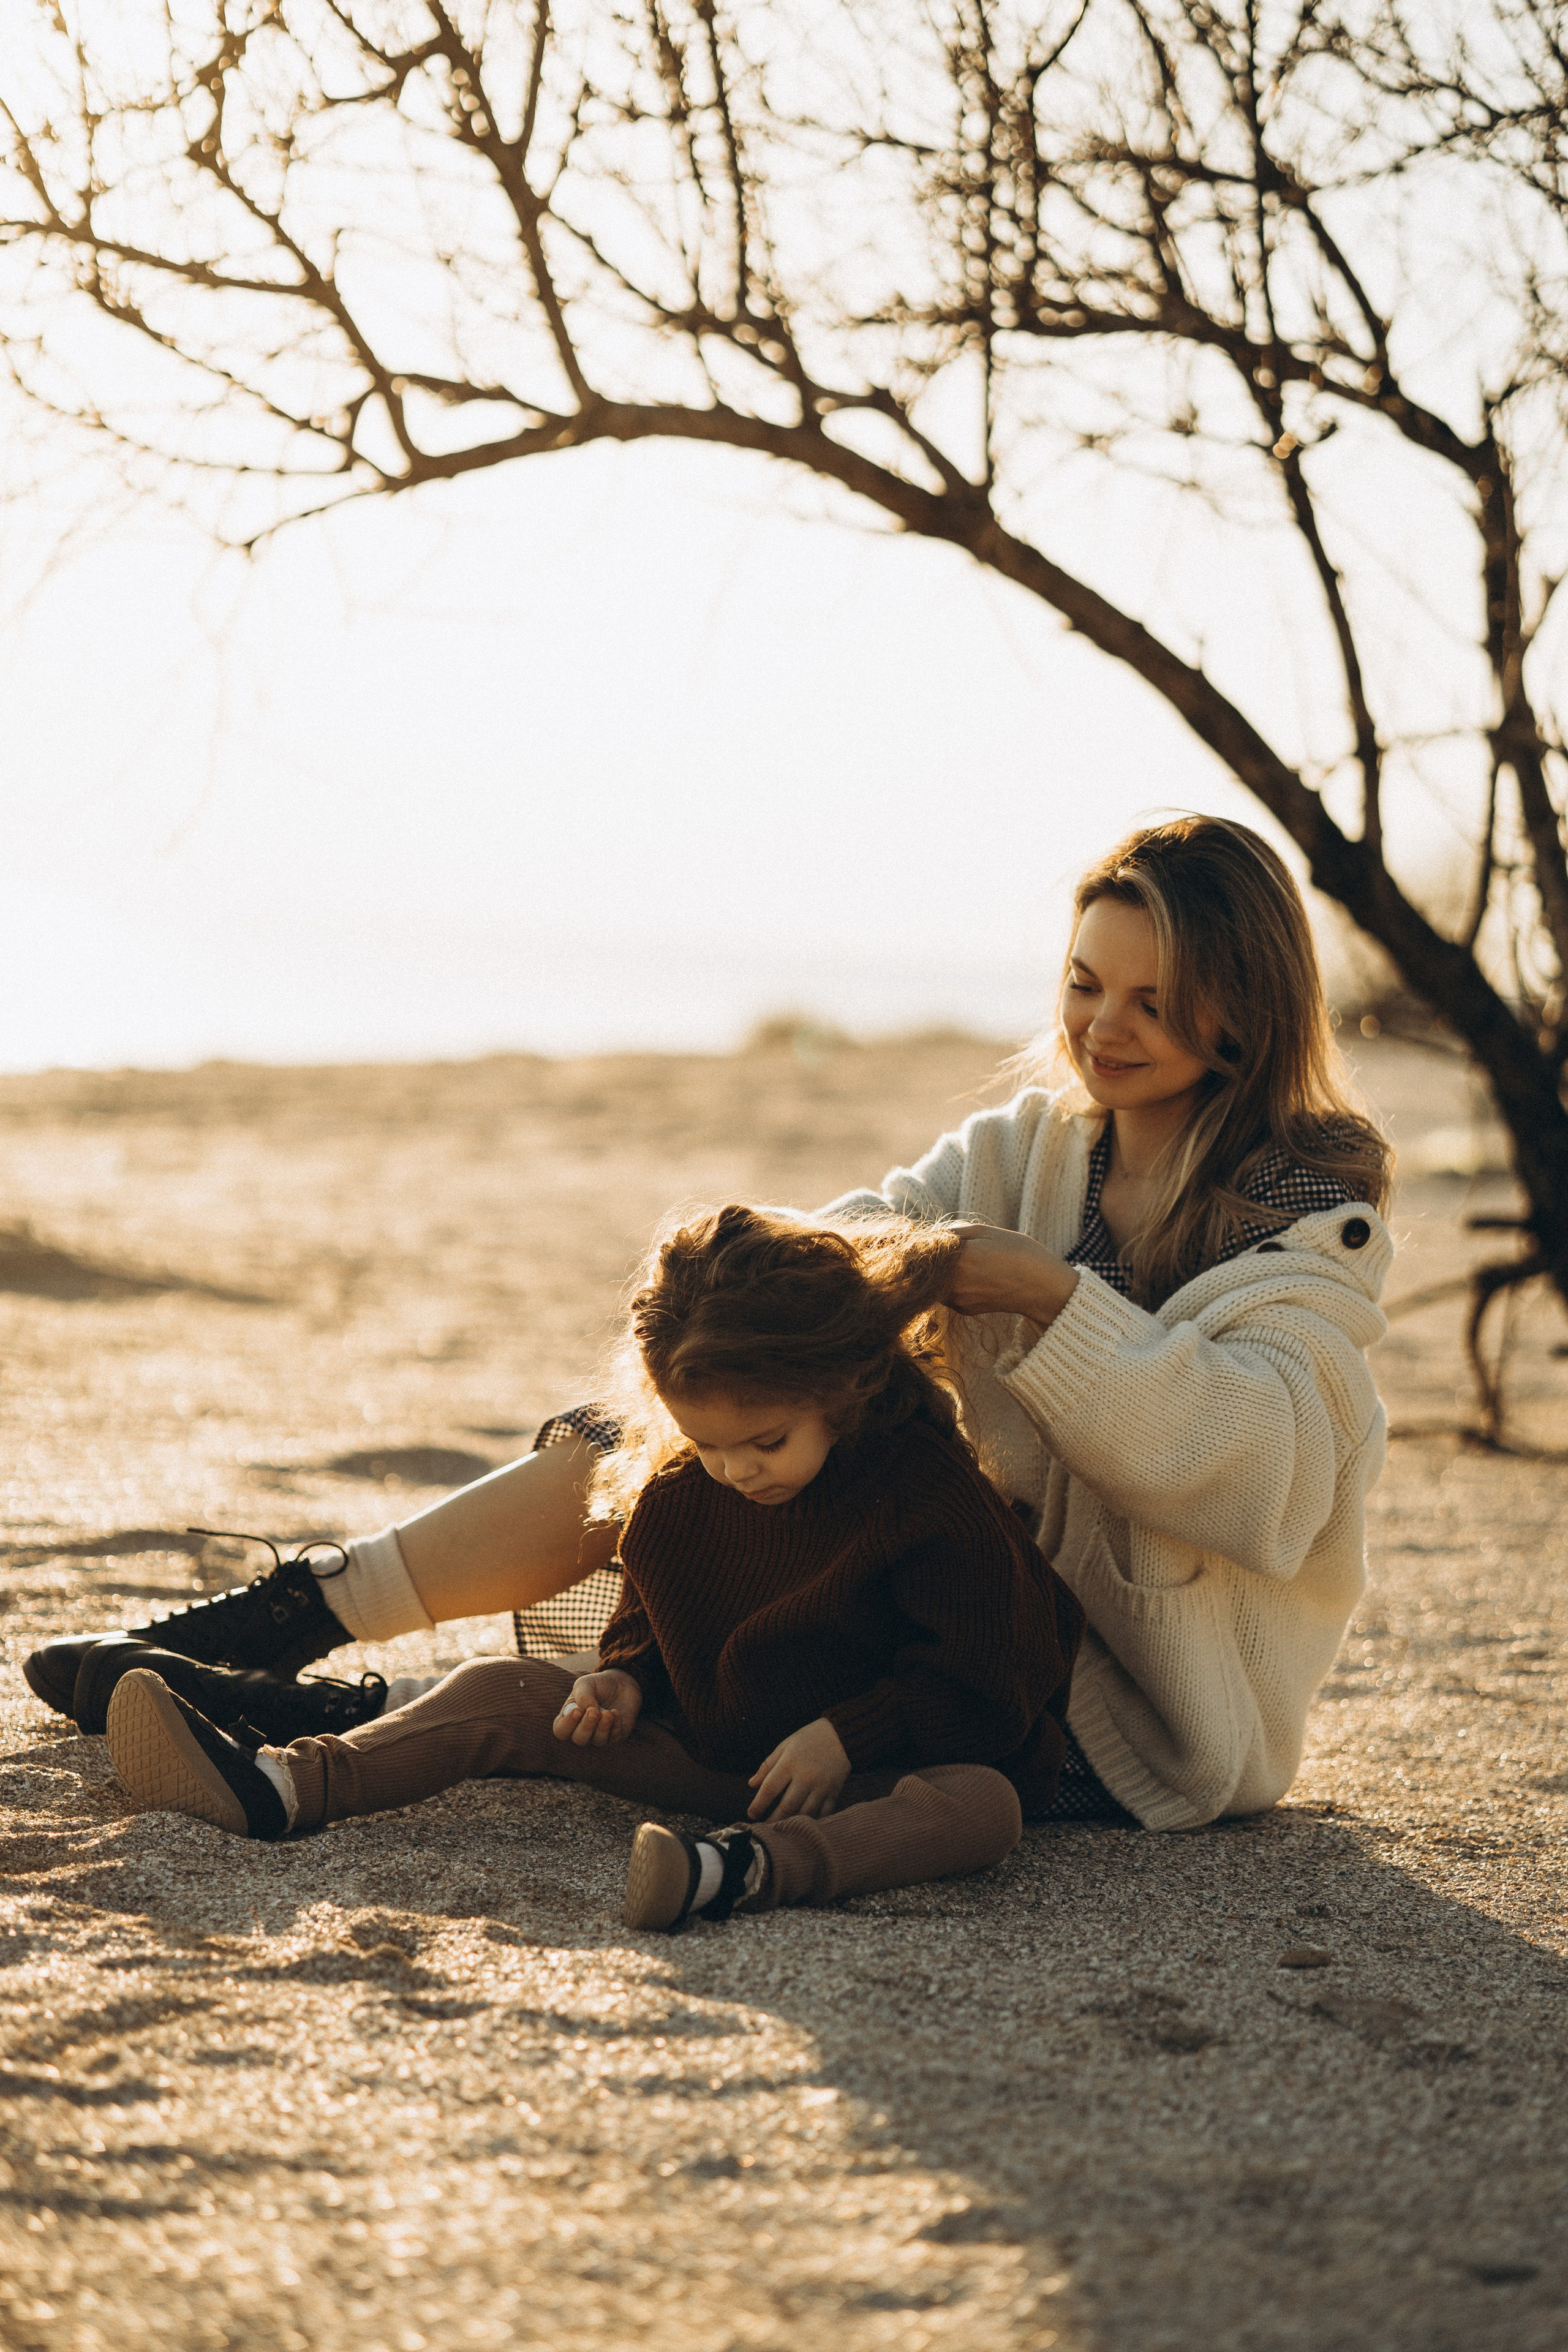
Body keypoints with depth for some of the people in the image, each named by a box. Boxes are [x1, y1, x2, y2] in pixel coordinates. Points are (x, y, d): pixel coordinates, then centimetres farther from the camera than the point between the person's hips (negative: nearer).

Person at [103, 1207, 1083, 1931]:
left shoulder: (929, 1493, -19)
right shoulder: (677, 1497, -1)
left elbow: (976, 1681, -18)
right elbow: (655, 1619, 17)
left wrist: (844, 1738, -26)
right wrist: (627, 1679, -5)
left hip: (877, 1763, -5)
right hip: (717, 1748, 5)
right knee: (504, 1693, -6)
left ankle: (757, 1867, -67)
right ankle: (282, 1785, -23)